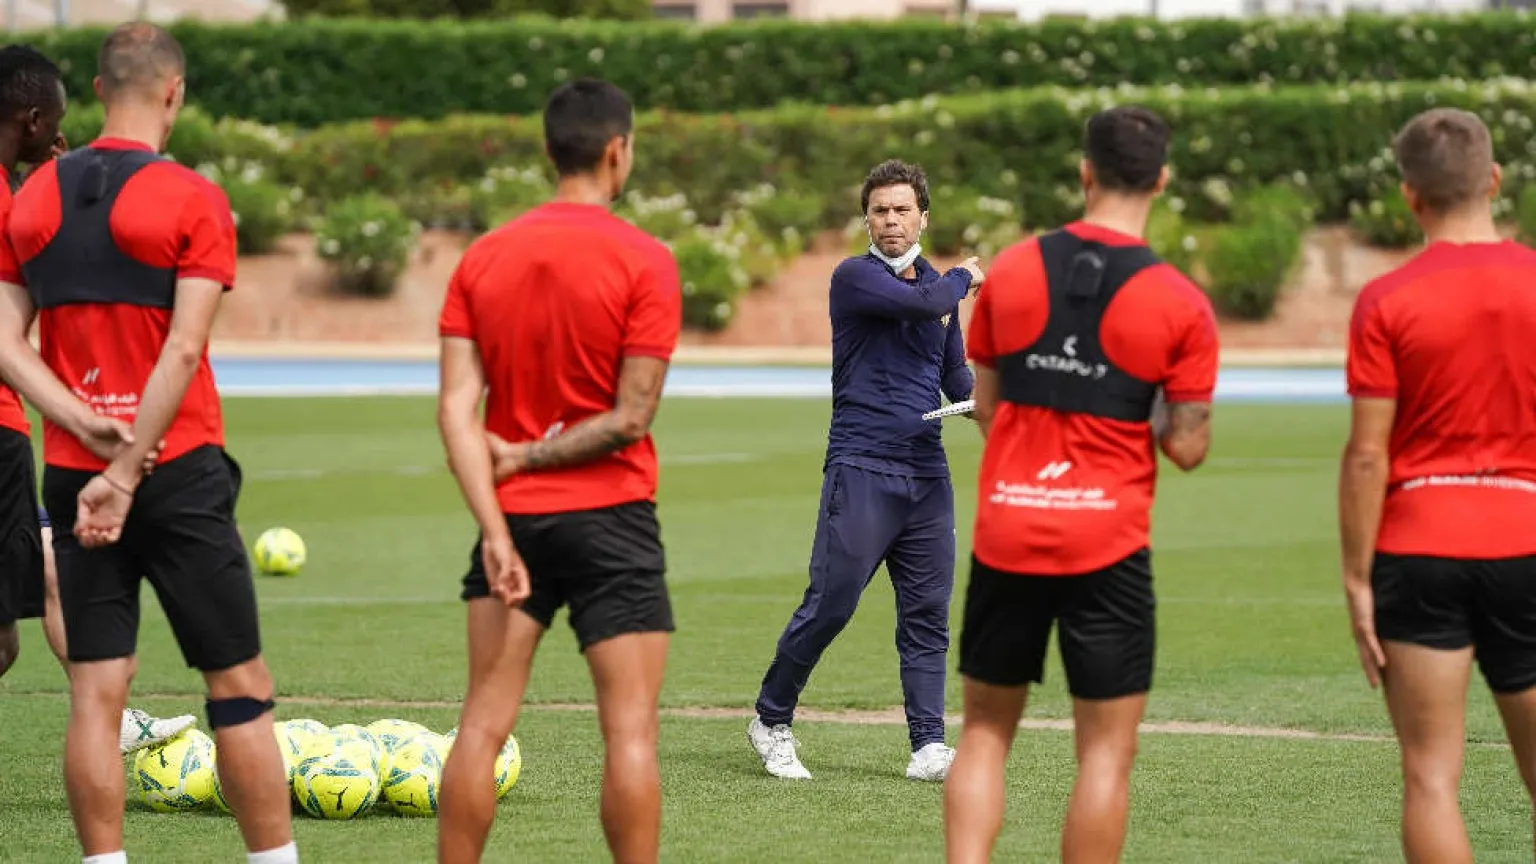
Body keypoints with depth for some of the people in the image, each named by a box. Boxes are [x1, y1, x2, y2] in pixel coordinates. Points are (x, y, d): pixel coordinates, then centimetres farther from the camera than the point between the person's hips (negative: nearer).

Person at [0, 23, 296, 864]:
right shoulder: (192, 200, -7)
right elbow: (183, 348, -15)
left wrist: (85, 425, -7)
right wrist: (127, 472, -14)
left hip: (71, 476, 4)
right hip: (178, 474, -4)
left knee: (95, 691, 3)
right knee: (240, 690, 2)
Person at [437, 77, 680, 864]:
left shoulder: (481, 259, 4)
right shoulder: (644, 262, -8)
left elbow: (456, 407, -4)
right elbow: (631, 418, -13)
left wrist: (495, 527, -8)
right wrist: (524, 458, -3)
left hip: (513, 515, 4)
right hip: (610, 516, -4)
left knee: (484, 722, 6)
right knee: (630, 728, -1)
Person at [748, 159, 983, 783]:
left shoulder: (941, 288, 17)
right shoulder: (855, 277, -4)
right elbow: (922, 304, -19)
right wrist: (964, 279, 1)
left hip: (927, 474, 6)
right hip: (861, 469, -6)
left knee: (928, 614, 2)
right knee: (830, 605, -7)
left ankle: (928, 747, 2)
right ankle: (771, 720, 10)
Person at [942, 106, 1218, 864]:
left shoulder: (1011, 270, 1)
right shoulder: (1179, 304, -7)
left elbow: (984, 408, 8)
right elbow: (1186, 447, -6)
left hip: (1005, 532, 3)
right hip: (1107, 542, -3)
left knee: (985, 729, 14)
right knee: (1106, 750, 4)